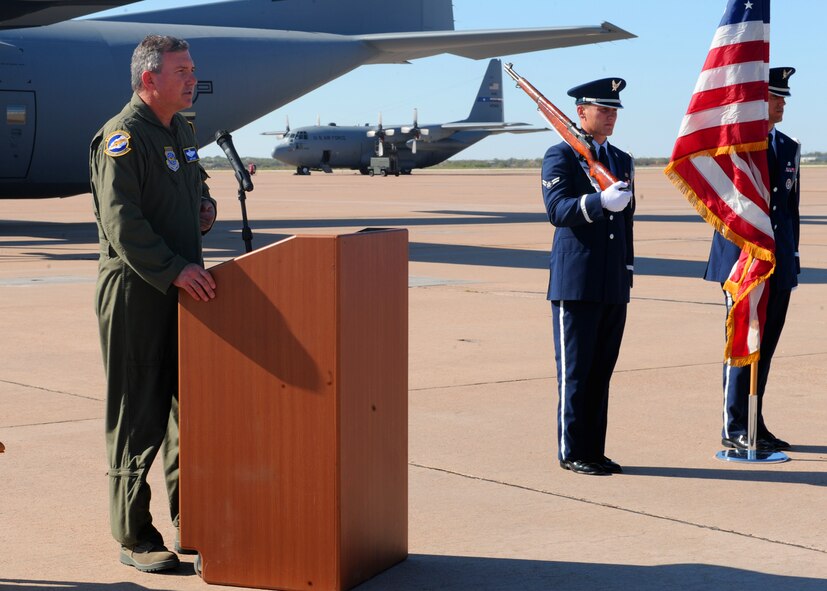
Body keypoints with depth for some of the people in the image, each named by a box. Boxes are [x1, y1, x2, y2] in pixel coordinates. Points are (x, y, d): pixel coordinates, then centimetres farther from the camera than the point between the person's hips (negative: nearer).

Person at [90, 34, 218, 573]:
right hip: (135, 292, -9)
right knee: (137, 416, -3)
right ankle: (134, 537, 5)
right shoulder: (122, 138, -13)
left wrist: (205, 205, 10)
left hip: (183, 288, 9)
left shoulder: (183, 131, 16)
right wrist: (174, 270, -29)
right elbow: (122, 222, -22)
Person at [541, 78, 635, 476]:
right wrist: (600, 201, -32)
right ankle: (572, 452, 5)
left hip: (614, 286, 7)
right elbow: (557, 209, -17)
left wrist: (628, 273, 19)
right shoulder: (561, 156, -3)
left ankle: (594, 450, 16)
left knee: (602, 370, 9)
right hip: (575, 283, -6)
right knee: (575, 370, -2)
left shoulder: (622, 161, 18)